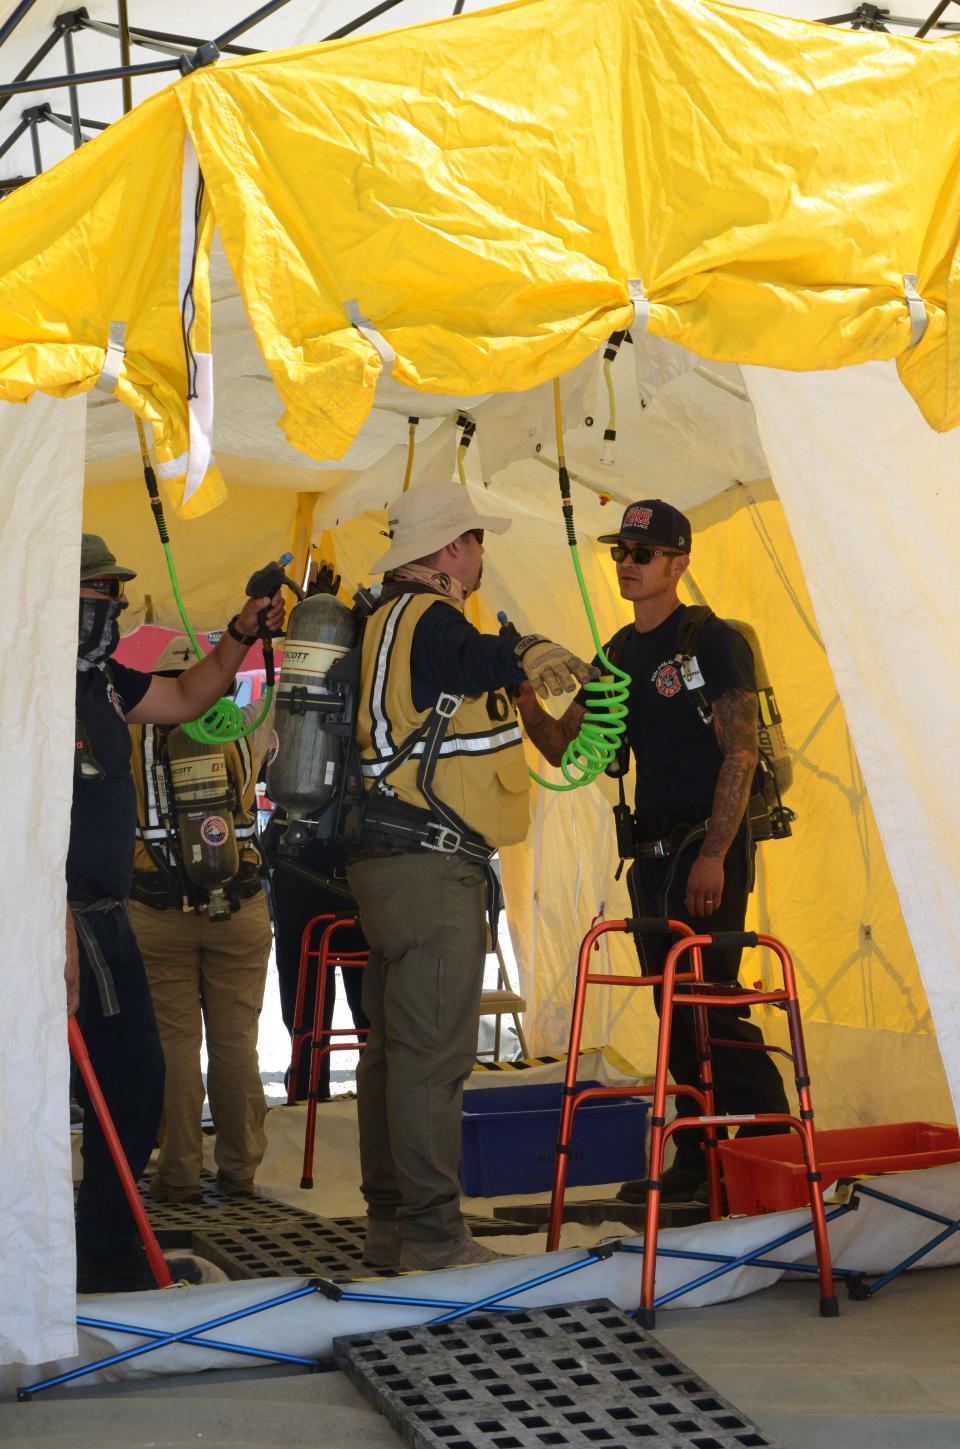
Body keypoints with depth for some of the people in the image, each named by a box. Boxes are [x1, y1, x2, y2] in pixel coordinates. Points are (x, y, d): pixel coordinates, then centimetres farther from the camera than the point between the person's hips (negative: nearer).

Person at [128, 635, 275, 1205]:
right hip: (239, 909, 1)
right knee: (236, 1044, 7)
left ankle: (179, 1175, 6)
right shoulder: (242, 732, 5)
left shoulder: (132, 736, 1)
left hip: (158, 914, -1)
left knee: (175, 1044, 3)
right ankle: (240, 1172, 13)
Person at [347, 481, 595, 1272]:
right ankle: (433, 1234, -6)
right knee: (434, 1052, -9)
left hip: (389, 858, 11)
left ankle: (390, 1222, 22)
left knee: (392, 1046, 14)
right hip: (431, 862, -11)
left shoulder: (385, 619, 21)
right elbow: (471, 659, -26)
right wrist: (529, 656, -36)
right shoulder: (428, 617, -10)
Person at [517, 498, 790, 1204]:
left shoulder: (714, 641, -7)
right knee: (675, 1012, 9)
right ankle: (698, 1163, 16)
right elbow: (564, 748, 14)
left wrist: (712, 855, -20)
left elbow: (741, 753, -13)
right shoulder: (618, 656, 15)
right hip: (654, 850, 7)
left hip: (709, 849, -7)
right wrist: (525, 691, -6)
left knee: (711, 1004, -12)